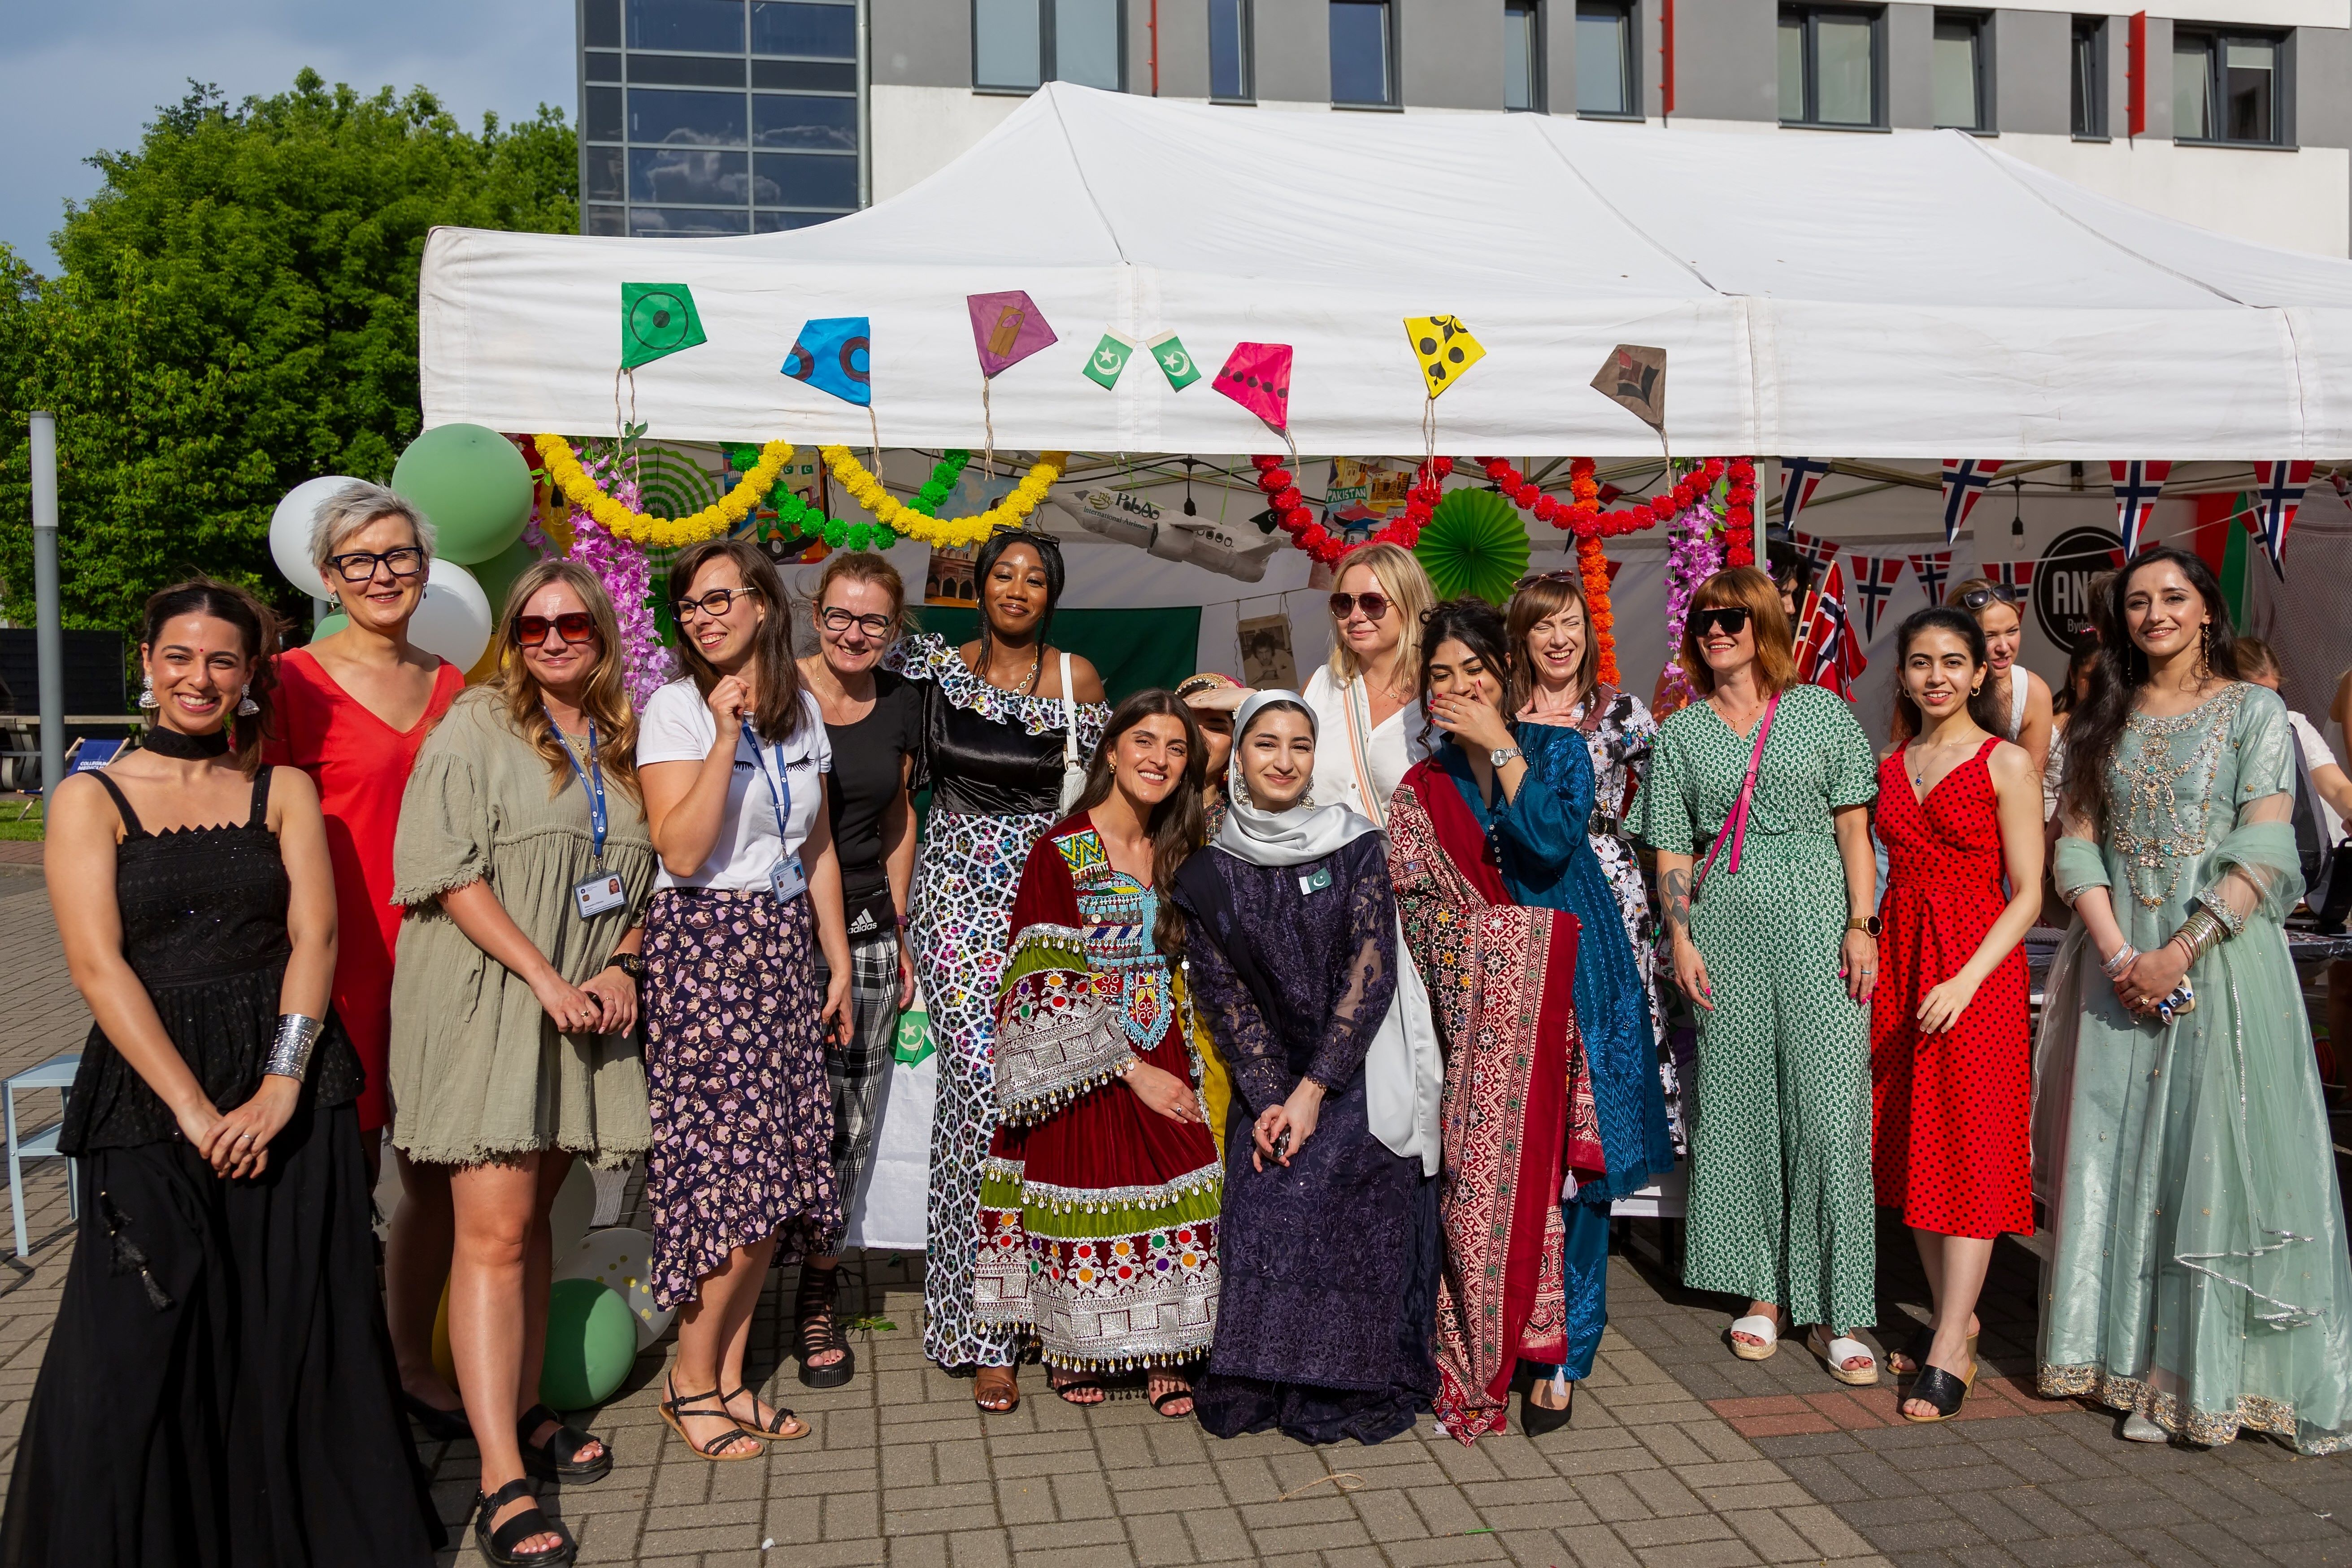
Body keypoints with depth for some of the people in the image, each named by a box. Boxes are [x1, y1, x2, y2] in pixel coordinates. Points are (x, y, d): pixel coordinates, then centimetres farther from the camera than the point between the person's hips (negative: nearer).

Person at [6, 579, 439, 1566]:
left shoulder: (284, 792, 9)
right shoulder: (91, 800, 4)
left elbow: (314, 938, 0)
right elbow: (98, 967, -5)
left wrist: (280, 1087, -13)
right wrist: (193, 1109, -14)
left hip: (291, 1092, 1)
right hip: (149, 1095, -1)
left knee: (296, 1335, 4)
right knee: (143, 1346, -2)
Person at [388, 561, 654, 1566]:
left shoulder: (621, 744, 13)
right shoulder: (476, 727, -3)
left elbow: (640, 881, 17)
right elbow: (450, 871, -11)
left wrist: (620, 967, -1)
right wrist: (546, 979, -17)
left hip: (583, 1010, 5)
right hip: (485, 1002, -5)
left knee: (534, 1217, 14)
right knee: (493, 1231, -8)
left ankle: (525, 1413, 26)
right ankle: (501, 1483, -6)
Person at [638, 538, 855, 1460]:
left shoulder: (802, 712, 11)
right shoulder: (674, 708, -6)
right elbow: (682, 851, -16)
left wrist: (839, 962, 13)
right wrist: (726, 736, -20)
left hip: (785, 950, 6)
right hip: (704, 946, -6)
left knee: (773, 1174, 5)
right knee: (734, 1175, -8)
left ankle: (729, 1375, 18)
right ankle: (690, 1382, 10)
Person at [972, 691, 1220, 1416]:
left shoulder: (1174, 852, 9)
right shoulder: (1060, 852, -10)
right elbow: (1052, 989, -13)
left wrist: (1174, 1066, 4)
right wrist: (1130, 1069, -15)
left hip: (1159, 1056, 5)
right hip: (1085, 1069, -5)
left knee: (1179, 1189, -2)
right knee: (1085, 1191, 2)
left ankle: (1165, 1355, 12)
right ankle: (1073, 1349, 23)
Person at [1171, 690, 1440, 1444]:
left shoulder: (1356, 847, -4)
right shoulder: (1210, 873, 4)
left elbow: (1372, 972, -10)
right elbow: (1222, 993, 3)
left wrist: (1313, 1090, -15)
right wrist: (1269, 1097, -8)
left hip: (1359, 1070, -2)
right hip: (1271, 1079, 3)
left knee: (1329, 1195, -19)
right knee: (1260, 1210, -14)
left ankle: (1345, 1390, -4)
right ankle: (1258, 1382, 4)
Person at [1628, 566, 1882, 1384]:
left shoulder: (1822, 713, 7)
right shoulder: (1681, 733, 10)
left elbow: (1854, 829, 6)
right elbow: (1672, 849, 9)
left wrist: (1861, 926, -3)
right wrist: (1680, 938, -2)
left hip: (1816, 925, -1)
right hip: (1726, 928, 2)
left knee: (1830, 1110, -6)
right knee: (1740, 1107, 5)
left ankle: (1833, 1311, 3)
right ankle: (1764, 1294, 17)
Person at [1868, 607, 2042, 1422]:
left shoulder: (2006, 763, -4)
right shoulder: (1889, 766, 11)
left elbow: (2028, 893, -8)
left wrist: (1967, 979, -19)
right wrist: (1869, 956, 4)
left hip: (1977, 965, -5)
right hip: (1899, 958, 6)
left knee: (1970, 1148, -5)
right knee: (1913, 1145, 9)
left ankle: (1950, 1352, -3)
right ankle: (1953, 1316, 23)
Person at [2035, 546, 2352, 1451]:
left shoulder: (2253, 712, 1)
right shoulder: (2102, 721, 12)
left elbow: (2264, 853, -8)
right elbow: (2077, 843, 5)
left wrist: (2180, 951, -16)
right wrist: (2118, 954, -9)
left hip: (2221, 955, -3)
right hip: (2120, 962, 3)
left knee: (2219, 1151, -5)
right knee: (2121, 1157, 4)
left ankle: (2221, 1370, 5)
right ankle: (2147, 1371, 13)